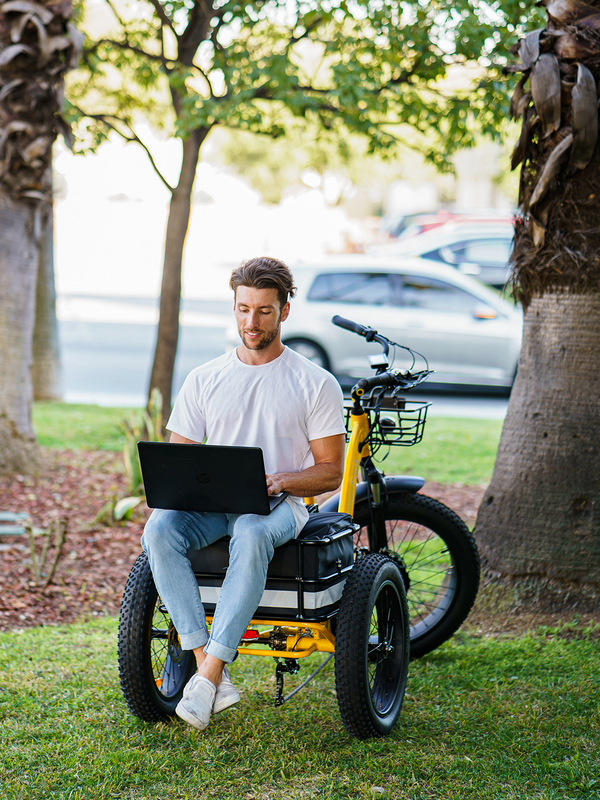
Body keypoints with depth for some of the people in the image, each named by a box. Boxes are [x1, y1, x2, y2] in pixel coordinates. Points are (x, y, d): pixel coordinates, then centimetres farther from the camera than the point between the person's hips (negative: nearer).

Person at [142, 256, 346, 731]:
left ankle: (209, 674, -38)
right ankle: (212, 672, -33)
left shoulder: (316, 384, 7)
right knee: (160, 529, -31)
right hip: (208, 504, 3)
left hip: (279, 505, -3)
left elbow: (330, 473, 4)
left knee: (251, 535, -40)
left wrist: (280, 480, -16)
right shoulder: (205, 380, 15)